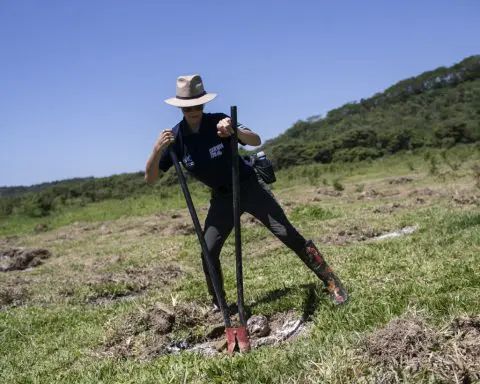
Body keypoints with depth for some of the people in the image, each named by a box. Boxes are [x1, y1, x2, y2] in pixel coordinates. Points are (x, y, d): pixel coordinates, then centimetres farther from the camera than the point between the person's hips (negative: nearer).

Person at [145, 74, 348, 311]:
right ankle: (218, 303, 16)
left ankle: (331, 282, 1)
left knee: (288, 234, -8)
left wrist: (234, 131, -49)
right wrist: (157, 149, -35)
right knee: (209, 251, -7)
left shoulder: (218, 121, -18)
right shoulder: (175, 138, -13)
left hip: (249, 186, -2)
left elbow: (256, 141, -28)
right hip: (222, 196, 3)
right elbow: (150, 178, -16)